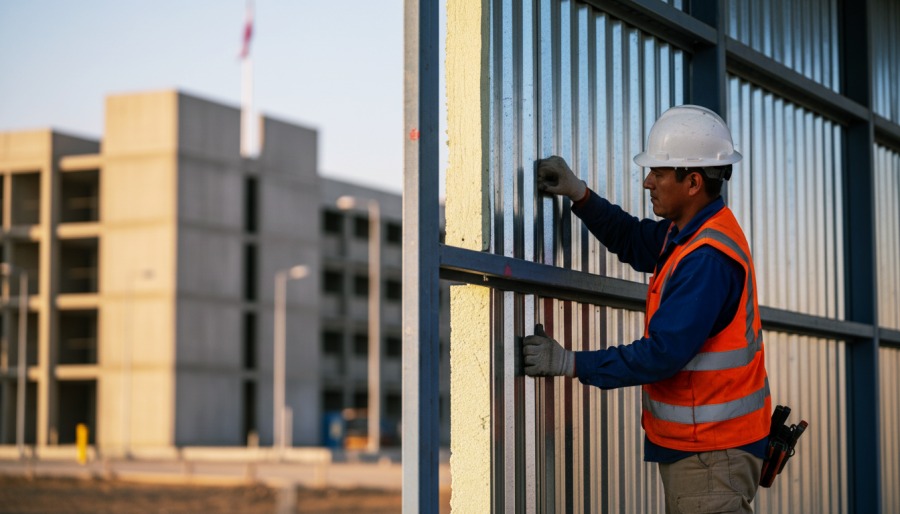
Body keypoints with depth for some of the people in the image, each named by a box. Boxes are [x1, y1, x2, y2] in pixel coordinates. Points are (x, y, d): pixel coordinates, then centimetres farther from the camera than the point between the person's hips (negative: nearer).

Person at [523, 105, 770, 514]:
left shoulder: (707, 258, -23)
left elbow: (663, 353, -24)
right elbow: (633, 241, 23)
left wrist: (571, 364, -18)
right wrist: (579, 195, 8)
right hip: (692, 443, 10)